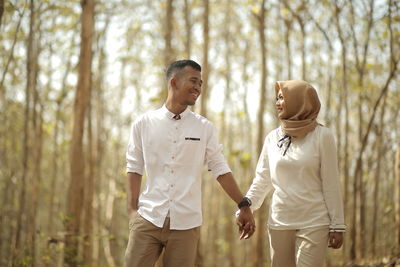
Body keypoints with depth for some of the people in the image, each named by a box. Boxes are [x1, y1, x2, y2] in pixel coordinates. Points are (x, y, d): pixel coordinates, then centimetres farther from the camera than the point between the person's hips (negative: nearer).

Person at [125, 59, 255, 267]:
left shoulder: (204, 128, 5)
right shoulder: (143, 123, 3)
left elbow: (220, 169, 7)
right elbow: (134, 168, 6)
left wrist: (244, 205, 3)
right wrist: (133, 210, 0)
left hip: (186, 223, 1)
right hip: (148, 219, 0)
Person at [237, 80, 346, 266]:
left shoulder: (321, 136, -5)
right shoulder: (273, 138, 6)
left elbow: (331, 183, -5)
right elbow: (262, 180, 8)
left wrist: (337, 225, -5)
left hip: (314, 223, -4)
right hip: (279, 222, 4)